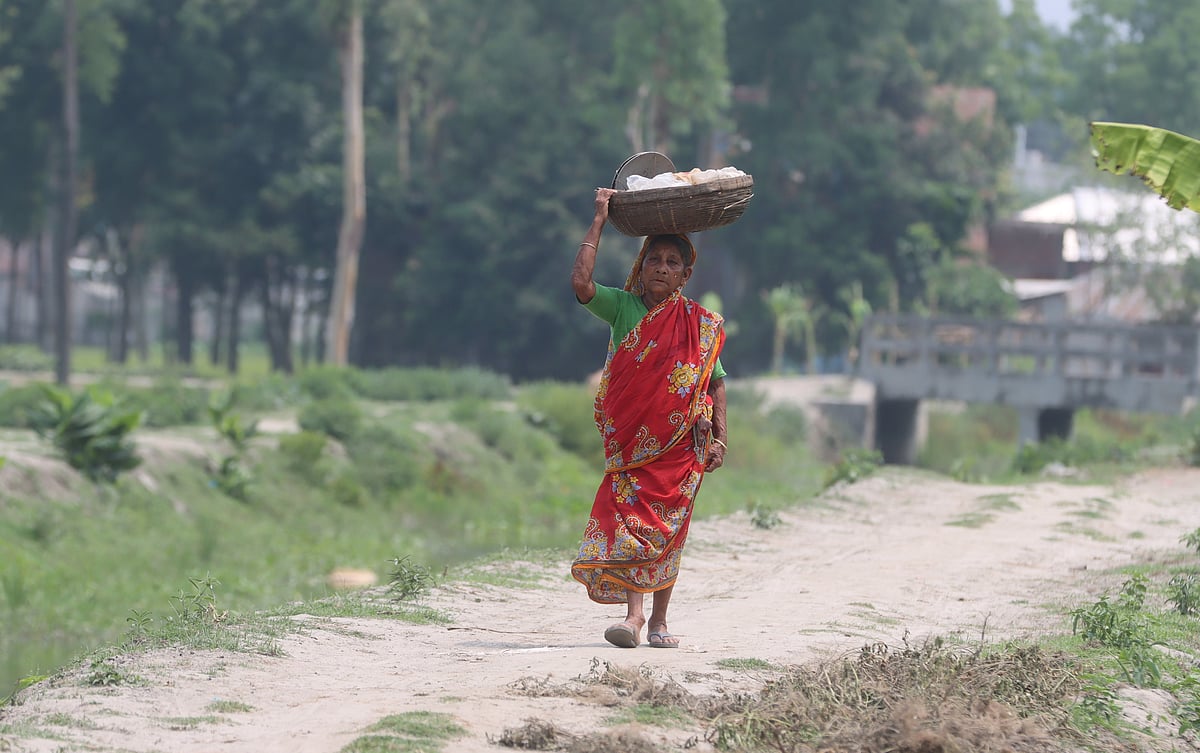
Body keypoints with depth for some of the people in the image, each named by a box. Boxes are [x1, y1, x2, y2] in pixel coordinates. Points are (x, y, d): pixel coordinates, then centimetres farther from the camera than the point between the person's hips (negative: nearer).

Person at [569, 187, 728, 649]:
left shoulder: (700, 325, 5)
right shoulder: (623, 308, 3)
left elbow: (716, 381, 10)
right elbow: (581, 282, -13)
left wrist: (719, 437, 1)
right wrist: (600, 220, -9)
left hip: (680, 443, 1)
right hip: (631, 439, -1)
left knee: (666, 528, 4)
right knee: (628, 516, -14)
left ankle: (659, 619, 13)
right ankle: (634, 614, -22)